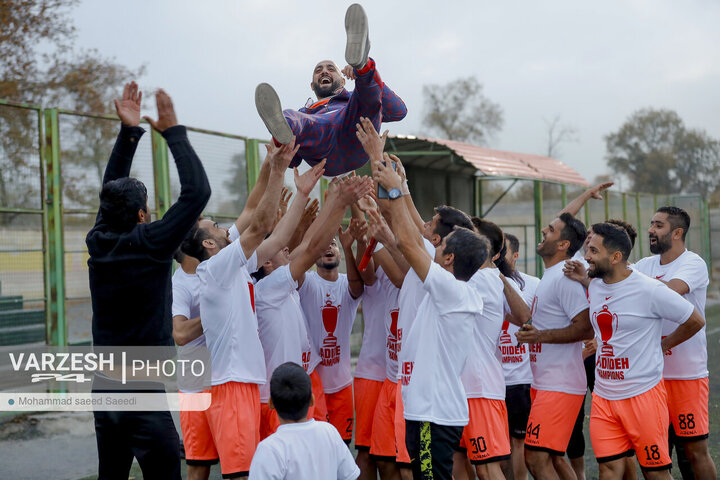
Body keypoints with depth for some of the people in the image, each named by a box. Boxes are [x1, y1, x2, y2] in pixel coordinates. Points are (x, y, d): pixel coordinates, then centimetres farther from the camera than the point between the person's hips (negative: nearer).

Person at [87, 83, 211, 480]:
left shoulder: (98, 243, 3)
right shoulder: (149, 245, -14)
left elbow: (111, 191, 19)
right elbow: (196, 191, -11)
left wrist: (128, 131, 18)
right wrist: (173, 131, -3)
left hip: (103, 389, 7)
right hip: (143, 391, -7)